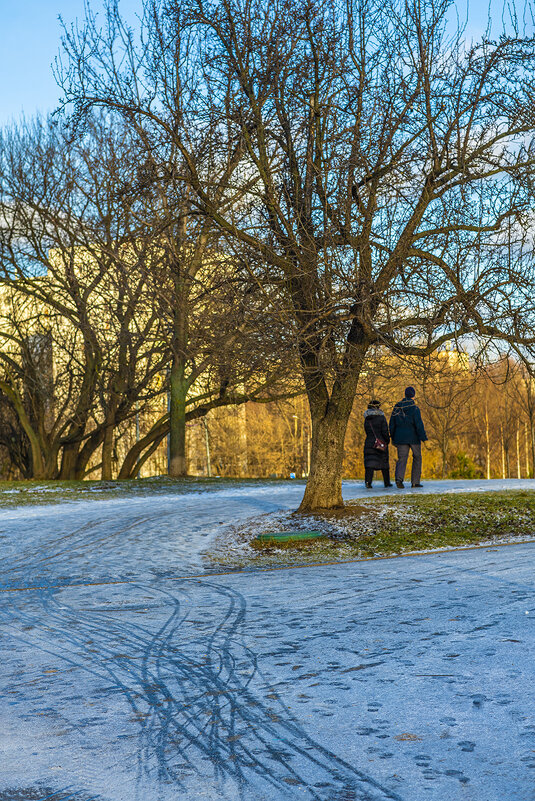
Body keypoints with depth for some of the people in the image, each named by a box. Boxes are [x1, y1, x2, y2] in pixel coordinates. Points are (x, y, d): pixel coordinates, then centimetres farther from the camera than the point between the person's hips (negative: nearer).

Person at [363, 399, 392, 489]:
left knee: (369, 464, -3)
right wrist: (387, 440, 4)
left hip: (369, 443, 3)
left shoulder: (367, 419, 8)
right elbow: (385, 431, -12)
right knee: (384, 463, 12)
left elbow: (367, 432, 13)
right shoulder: (381, 417, -7)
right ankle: (387, 482, 22)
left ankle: (368, 481, -21)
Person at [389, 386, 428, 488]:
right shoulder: (414, 408, -10)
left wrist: (394, 439, 16)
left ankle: (399, 478, -23)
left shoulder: (396, 408, 4)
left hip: (401, 438, 3)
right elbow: (419, 424, -16)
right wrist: (423, 438, -13)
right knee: (417, 458, 14)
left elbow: (392, 425, 8)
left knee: (402, 459, 2)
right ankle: (415, 482, 14)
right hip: (414, 437, -3)